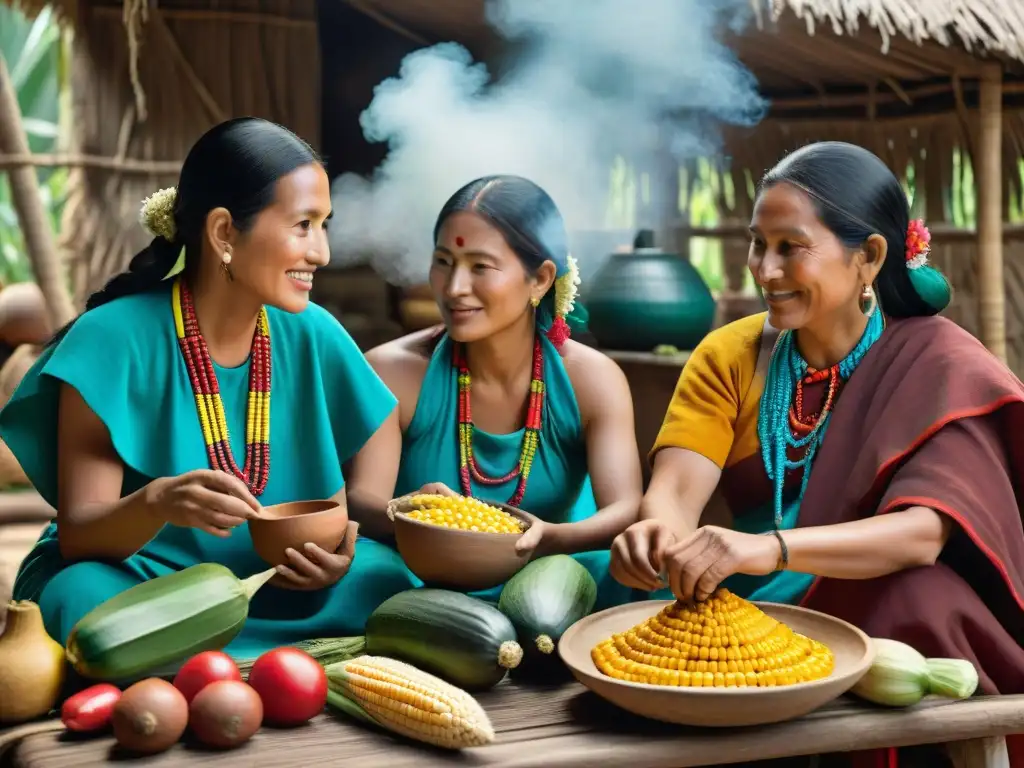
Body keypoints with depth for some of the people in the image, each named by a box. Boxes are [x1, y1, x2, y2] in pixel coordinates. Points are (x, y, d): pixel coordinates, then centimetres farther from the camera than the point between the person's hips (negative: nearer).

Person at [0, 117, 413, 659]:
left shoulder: (313, 337, -3)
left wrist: (338, 548, -22)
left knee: (387, 578, -21)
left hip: (274, 590, 4)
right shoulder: (113, 340, -15)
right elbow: (77, 534, -15)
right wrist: (157, 502, -37)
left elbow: (343, 498, 2)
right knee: (85, 598, -35)